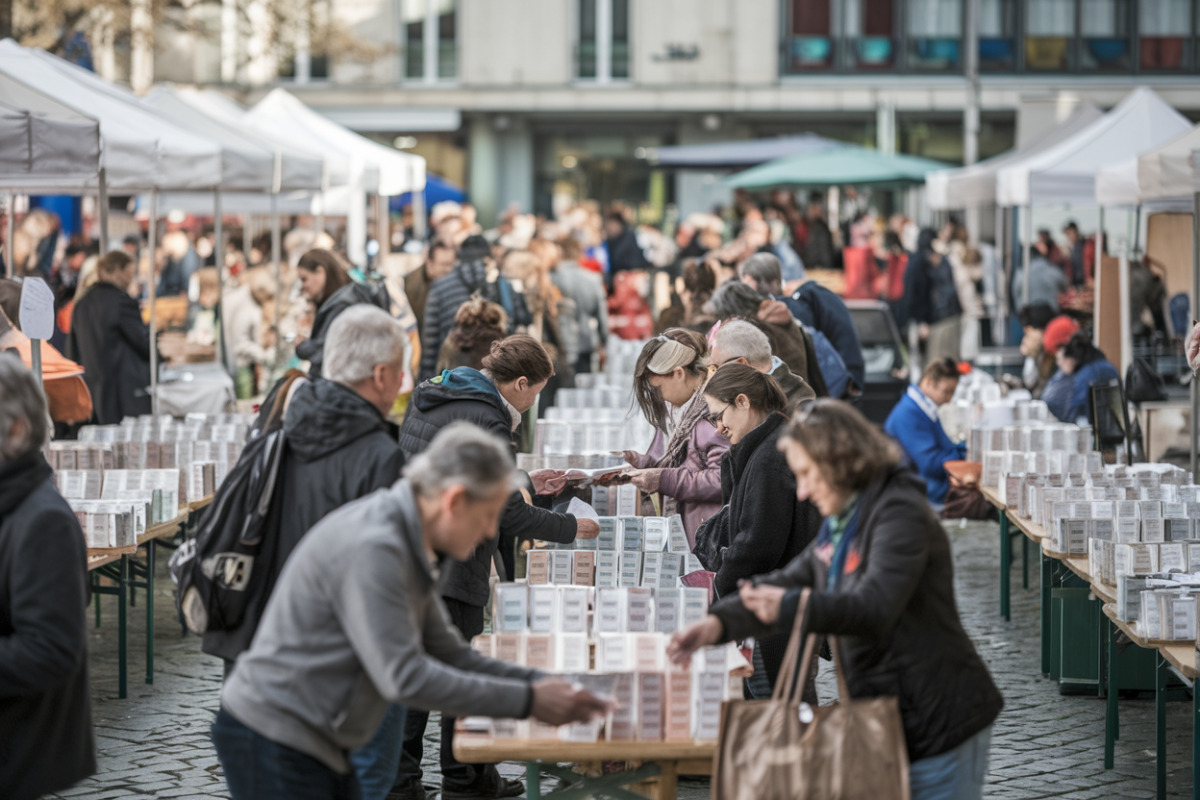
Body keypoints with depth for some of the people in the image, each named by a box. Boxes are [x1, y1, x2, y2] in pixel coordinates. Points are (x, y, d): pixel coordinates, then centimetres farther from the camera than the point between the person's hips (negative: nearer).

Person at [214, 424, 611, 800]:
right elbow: (403, 679, -26)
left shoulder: (408, 545, 9)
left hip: (316, 747, 10)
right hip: (273, 743, -10)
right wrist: (527, 702, -21)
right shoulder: (372, 548, -23)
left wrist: (537, 684, 0)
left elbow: (447, 653, 14)